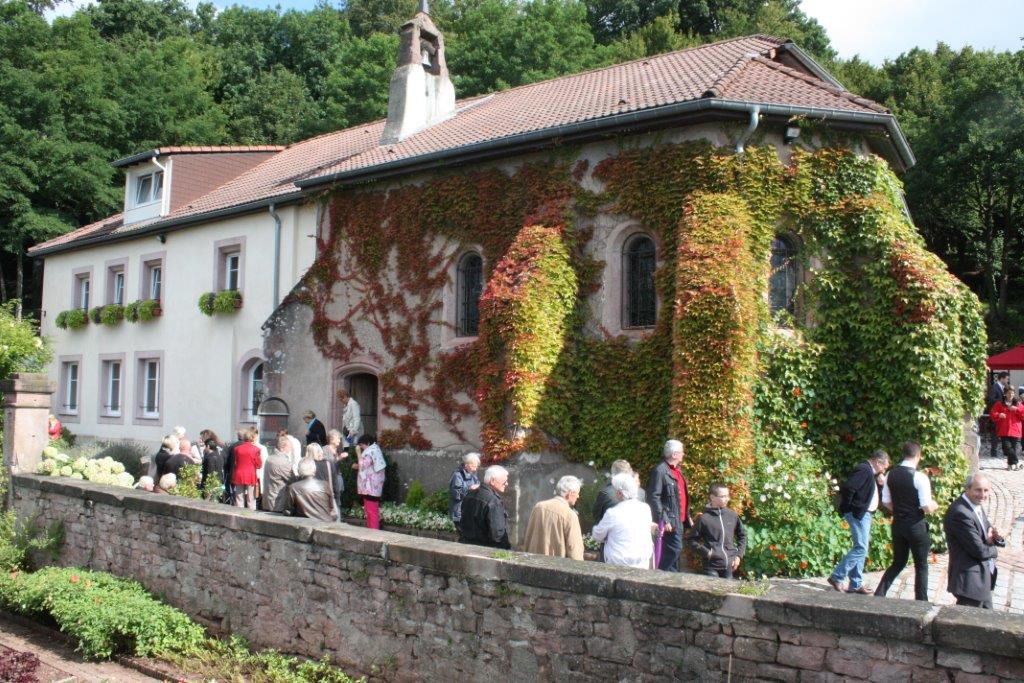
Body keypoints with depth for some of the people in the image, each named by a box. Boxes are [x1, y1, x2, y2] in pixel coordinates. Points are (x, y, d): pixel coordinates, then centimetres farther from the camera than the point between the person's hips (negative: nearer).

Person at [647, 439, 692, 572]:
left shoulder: (677, 470, 15)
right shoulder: (660, 471, -15)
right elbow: (654, 497, -19)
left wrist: (687, 516, 19)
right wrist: (663, 520, -21)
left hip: (679, 520, 9)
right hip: (670, 521, -9)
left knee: (676, 550, 12)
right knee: (675, 548, -12)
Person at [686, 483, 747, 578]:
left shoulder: (732, 515, 3)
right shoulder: (704, 518, -7)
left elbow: (742, 535, 16)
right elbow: (691, 539, -1)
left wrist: (739, 555, 8)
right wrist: (705, 552, -10)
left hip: (729, 565, 4)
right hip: (712, 565, -4)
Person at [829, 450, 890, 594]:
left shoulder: (870, 472, 16)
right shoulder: (864, 470, -17)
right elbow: (847, 487, -28)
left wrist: (880, 483, 5)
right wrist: (848, 506, -18)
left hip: (864, 514, 11)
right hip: (858, 514, -11)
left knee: (861, 549, 13)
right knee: (861, 548, -10)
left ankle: (855, 584, 19)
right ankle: (837, 577, -6)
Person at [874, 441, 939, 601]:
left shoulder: (891, 475, 1)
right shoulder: (920, 477, -17)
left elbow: (886, 502, 8)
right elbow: (927, 508, -17)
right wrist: (933, 506, 4)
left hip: (898, 525, 5)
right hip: (916, 526, -5)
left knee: (898, 562, 18)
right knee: (921, 566, 10)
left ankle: (879, 594, 10)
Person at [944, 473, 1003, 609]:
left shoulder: (976, 506, 8)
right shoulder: (960, 513, -24)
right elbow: (979, 551, -23)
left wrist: (996, 537, -10)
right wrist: (993, 550, -2)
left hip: (984, 577, 10)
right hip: (971, 580, -10)